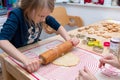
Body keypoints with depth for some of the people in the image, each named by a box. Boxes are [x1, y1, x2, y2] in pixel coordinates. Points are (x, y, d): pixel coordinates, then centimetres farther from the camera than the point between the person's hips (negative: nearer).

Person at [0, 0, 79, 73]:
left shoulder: (41, 13, -13)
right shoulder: (16, 15, -27)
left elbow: (57, 26, -1)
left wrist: (68, 39, -17)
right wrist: (25, 59, -50)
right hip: (17, 54, -4)